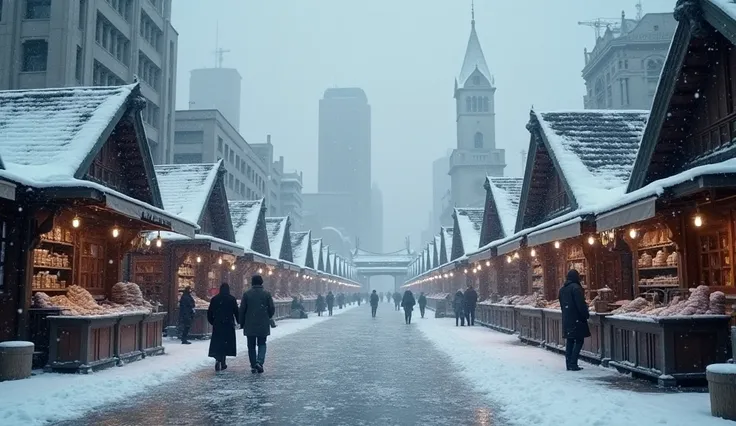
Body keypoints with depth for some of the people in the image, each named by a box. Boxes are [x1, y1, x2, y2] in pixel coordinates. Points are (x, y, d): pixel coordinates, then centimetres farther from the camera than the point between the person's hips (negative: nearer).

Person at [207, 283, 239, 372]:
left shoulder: (214, 299, 4)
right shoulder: (232, 299, -5)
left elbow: (209, 312, 6)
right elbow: (236, 312, -3)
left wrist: (212, 322, 19)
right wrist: (239, 321, 11)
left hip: (217, 325, 2)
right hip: (228, 324, -2)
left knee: (217, 343, 3)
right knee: (225, 342, 7)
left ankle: (218, 360, -17)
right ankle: (222, 362, 9)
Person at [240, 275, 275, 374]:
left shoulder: (246, 294, -2)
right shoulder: (267, 294, -2)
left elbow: (242, 310, -2)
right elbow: (272, 309, -1)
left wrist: (242, 323, 9)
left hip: (250, 325, 0)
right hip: (263, 325, 0)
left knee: (251, 346, 10)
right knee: (262, 344, 11)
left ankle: (253, 366, 10)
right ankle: (260, 361, -11)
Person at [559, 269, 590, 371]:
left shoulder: (562, 289, 13)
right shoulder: (576, 287, -14)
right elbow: (581, 304, -16)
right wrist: (586, 314, -5)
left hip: (566, 320, 8)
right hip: (576, 319, -8)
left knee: (569, 341, 12)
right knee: (579, 341, -2)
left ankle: (569, 364, 13)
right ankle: (573, 363, -7)